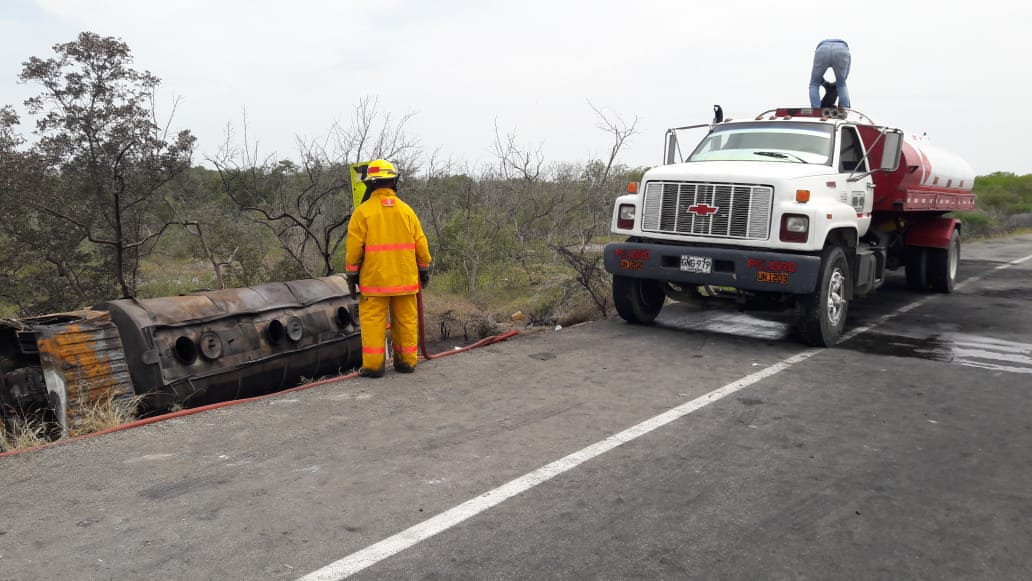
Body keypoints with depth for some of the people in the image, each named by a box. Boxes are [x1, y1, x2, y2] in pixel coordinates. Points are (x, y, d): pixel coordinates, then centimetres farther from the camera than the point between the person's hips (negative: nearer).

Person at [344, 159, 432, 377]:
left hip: (374, 279, -3)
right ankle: (407, 361, 18)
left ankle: (373, 365, 3)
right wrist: (424, 269, 16)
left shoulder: (363, 211, -5)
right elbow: (420, 243, 5)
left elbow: (354, 247, -5)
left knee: (373, 321, 3)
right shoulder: (406, 210, 3)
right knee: (406, 320, 11)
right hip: (405, 278, 3)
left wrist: (352, 274, 5)